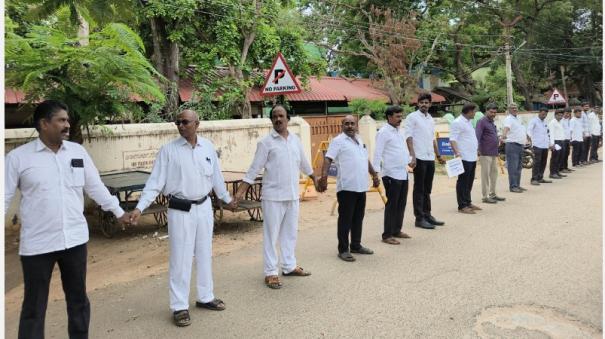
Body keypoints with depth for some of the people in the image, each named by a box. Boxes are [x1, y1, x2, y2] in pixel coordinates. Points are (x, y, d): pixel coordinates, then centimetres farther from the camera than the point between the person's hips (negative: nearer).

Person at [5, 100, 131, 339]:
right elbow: (5, 197, -3)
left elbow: (95, 187, 11)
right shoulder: (18, 157, -6)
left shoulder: (78, 151, 3)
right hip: (37, 244, -3)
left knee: (78, 299, 17)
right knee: (34, 306, 9)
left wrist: (118, 212, 13)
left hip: (75, 238, 3)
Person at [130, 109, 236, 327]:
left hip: (204, 207, 4)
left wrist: (226, 198, 21)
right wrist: (140, 207, -18)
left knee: (204, 254, 15)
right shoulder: (168, 150, -8)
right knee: (180, 258, 2)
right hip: (180, 210, -4)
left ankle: (205, 297, 32)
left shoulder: (208, 147, 1)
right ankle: (180, 307, 16)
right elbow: (155, 181, -10)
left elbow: (216, 176, 13)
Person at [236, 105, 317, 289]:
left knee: (290, 233, 15)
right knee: (271, 234, 2)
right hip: (273, 196, -5)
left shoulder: (295, 140, 8)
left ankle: (289, 266, 28)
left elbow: (303, 163, 21)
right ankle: (271, 272, 10)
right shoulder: (266, 142, -7)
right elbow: (254, 169, -9)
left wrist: (315, 179, 30)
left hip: (292, 195, 5)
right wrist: (241, 191, -15)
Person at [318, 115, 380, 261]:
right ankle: (343, 250, 6)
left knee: (358, 218, 15)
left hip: (361, 187, 7)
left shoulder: (360, 140, 18)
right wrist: (324, 177, -29)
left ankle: (356, 245, 27)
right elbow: (328, 159, -16)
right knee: (345, 219, -2)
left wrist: (374, 175, 28)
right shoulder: (338, 141, -6)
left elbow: (366, 160, 28)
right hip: (346, 187, -7)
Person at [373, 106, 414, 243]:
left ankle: (397, 230, 26)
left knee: (401, 204, 14)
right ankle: (387, 235, 4)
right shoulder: (383, 132, -11)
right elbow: (377, 153, -16)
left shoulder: (399, 130, 15)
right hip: (391, 175, -8)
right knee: (391, 205, -4)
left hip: (403, 173, 8)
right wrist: (376, 172, -22)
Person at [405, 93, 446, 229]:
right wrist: (412, 156, -19)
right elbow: (409, 137, -11)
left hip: (430, 158, 7)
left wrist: (438, 155, 21)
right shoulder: (412, 117, -4)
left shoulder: (431, 119, 16)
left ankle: (427, 215, 21)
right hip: (419, 158, -7)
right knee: (419, 189, -1)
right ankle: (419, 218, 4)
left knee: (427, 189, 12)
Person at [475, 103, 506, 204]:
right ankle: (485, 196, 0)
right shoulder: (482, 122, -9)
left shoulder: (492, 122, 18)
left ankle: (492, 194, 24)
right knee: (485, 174, -5)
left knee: (494, 173, 14)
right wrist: (478, 149, -25)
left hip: (494, 153, 9)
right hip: (485, 153, -9)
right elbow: (477, 136, -17)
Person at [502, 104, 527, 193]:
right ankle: (513, 186, -7)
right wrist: (504, 134, -54)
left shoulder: (517, 118, 17)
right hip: (512, 145, -10)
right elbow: (506, 127, -34)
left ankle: (517, 185, 22)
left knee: (518, 167, 14)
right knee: (513, 167, -9)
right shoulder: (509, 119, -12)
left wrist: (526, 137, 46)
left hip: (520, 145, 10)